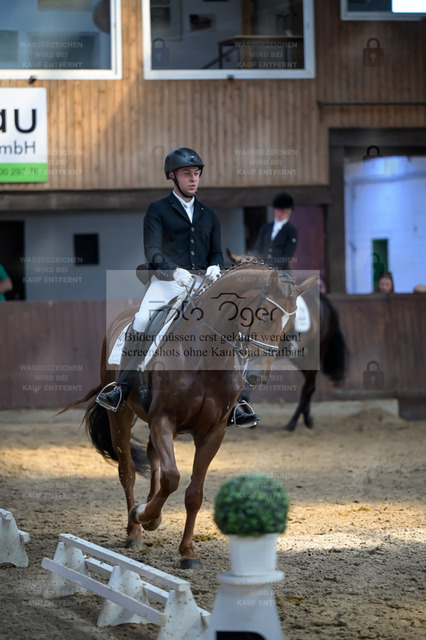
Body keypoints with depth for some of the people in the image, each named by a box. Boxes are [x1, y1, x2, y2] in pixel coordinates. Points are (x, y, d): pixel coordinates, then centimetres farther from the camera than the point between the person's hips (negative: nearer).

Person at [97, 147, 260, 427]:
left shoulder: (209, 215, 20)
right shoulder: (158, 210, 6)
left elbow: (216, 252, 16)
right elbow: (152, 251, -6)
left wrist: (215, 267, -8)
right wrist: (174, 270, -24)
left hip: (202, 285, 3)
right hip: (166, 282, -3)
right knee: (140, 325, -26)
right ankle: (122, 391, -18)